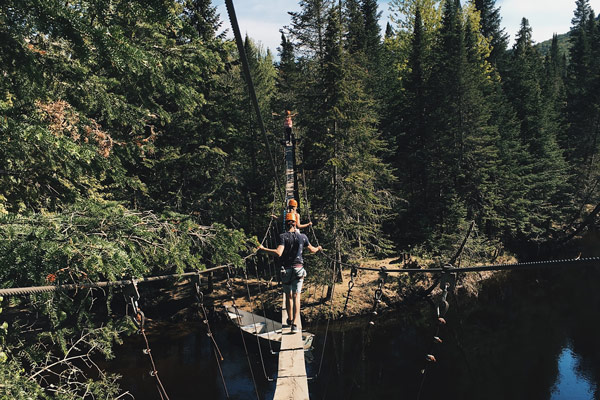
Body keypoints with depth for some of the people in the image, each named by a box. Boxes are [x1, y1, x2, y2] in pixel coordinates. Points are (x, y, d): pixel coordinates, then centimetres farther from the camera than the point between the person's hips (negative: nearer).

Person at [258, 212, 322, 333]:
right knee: (296, 296, 0)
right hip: (299, 269, 1)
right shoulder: (302, 237, 2)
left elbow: (278, 253, -23)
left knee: (288, 296, 15)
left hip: (286, 270, -1)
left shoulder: (283, 236, -9)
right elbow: (312, 250, 16)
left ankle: (290, 320, 30)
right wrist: (318, 248, 38)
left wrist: (263, 248, -16)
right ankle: (295, 323, -11)